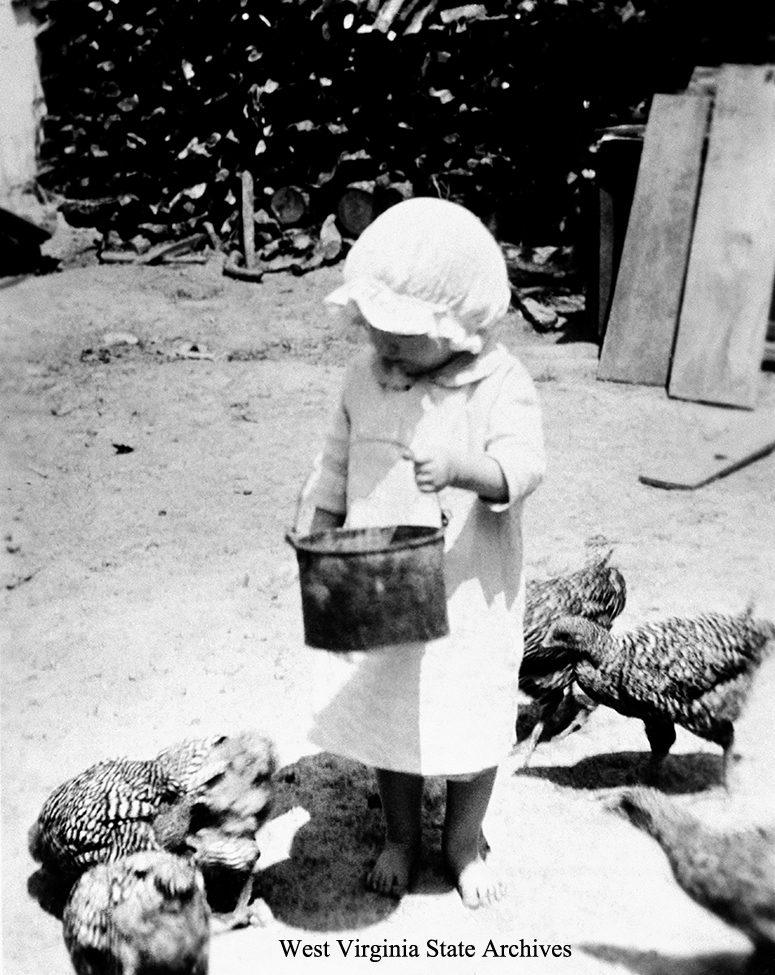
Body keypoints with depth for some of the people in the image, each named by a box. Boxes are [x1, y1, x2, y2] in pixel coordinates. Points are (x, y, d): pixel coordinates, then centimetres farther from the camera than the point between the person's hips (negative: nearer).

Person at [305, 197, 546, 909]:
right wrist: (321, 542, 6)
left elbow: (523, 464, -26)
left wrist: (461, 467, -45)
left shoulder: (501, 383, -14)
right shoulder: (367, 375, 0)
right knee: (387, 717, 16)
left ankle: (463, 845, 37)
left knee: (472, 726, 10)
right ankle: (401, 838, 40)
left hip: (468, 596, -3)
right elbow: (337, 464, 10)